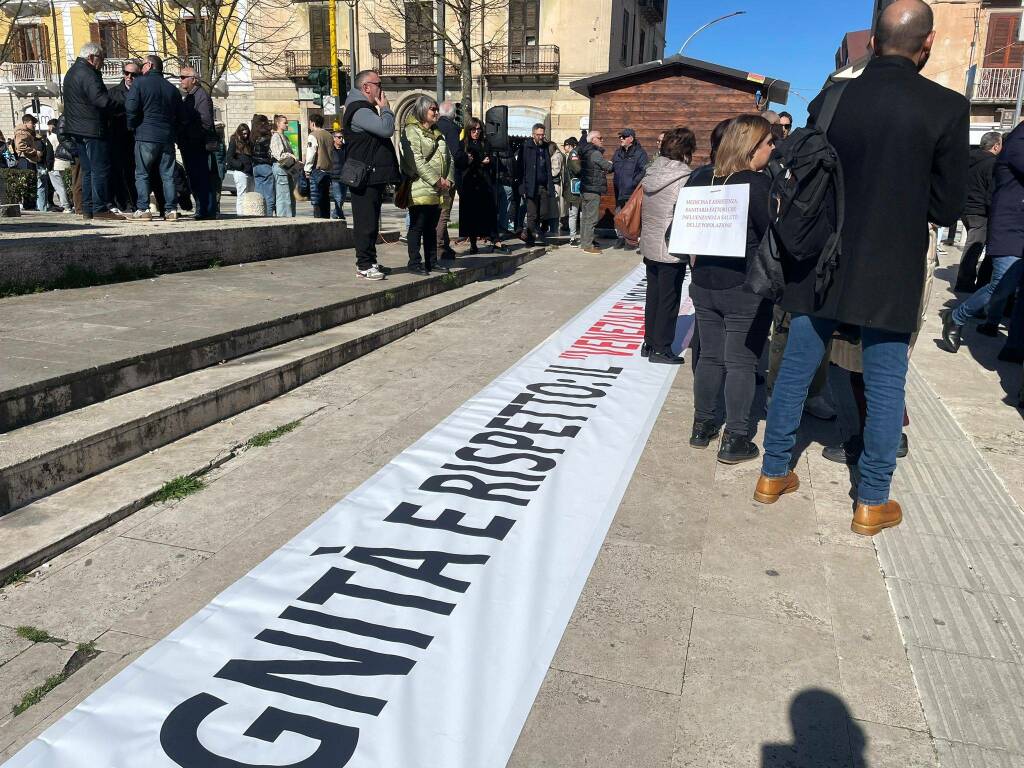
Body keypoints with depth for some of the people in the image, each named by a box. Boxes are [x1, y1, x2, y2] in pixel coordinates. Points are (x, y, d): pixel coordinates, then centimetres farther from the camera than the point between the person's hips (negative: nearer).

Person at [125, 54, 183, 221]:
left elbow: (130, 108, -9)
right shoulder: (172, 88, 13)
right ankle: (171, 209, 1)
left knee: (142, 174, 2)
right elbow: (179, 116, 14)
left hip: (146, 136, -4)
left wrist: (131, 127, 5)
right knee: (167, 175, 5)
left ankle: (142, 209, -3)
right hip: (167, 137, 4)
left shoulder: (139, 83, -1)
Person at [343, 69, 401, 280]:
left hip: (374, 177, 11)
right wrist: (385, 108, -11)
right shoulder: (359, 111, -14)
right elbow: (387, 129, -25)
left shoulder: (367, 110, 22)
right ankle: (365, 265, -2)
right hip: (366, 178, -11)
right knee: (366, 221, -7)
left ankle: (367, 261, 20)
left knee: (371, 221, 14)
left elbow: (383, 133, 28)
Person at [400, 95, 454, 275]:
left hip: (438, 191, 8)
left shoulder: (438, 133, 21)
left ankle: (431, 261, 18)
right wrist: (436, 181, -18)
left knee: (431, 227, 12)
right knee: (417, 227, -4)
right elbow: (416, 161, -17)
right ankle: (414, 263, 1)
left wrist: (448, 179, 2)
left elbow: (448, 158, 19)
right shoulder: (411, 131, -6)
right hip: (420, 189, -8)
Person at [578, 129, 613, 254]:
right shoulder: (596, 153, -14)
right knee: (591, 218, -7)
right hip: (593, 189, -10)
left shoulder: (584, 152, 13)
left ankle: (584, 242, 22)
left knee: (585, 216, 14)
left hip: (584, 189, 10)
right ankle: (588, 245, -6)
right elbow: (609, 167, -11)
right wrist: (609, 164, 13)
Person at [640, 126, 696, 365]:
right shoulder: (683, 180, -16)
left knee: (653, 295, 16)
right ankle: (661, 349, 10)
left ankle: (649, 343, 25)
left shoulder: (651, 174, 4)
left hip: (649, 247, 7)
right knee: (669, 299, 3)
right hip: (672, 251, -7)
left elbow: (641, 212, 9)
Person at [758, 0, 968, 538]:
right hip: (890, 276, -2)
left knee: (794, 373, 14)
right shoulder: (946, 108, -10)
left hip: (820, 268, 3)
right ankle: (872, 504, 20)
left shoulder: (828, 102, -3)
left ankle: (773, 475, 26)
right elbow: (948, 208, -5)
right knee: (885, 389, 10)